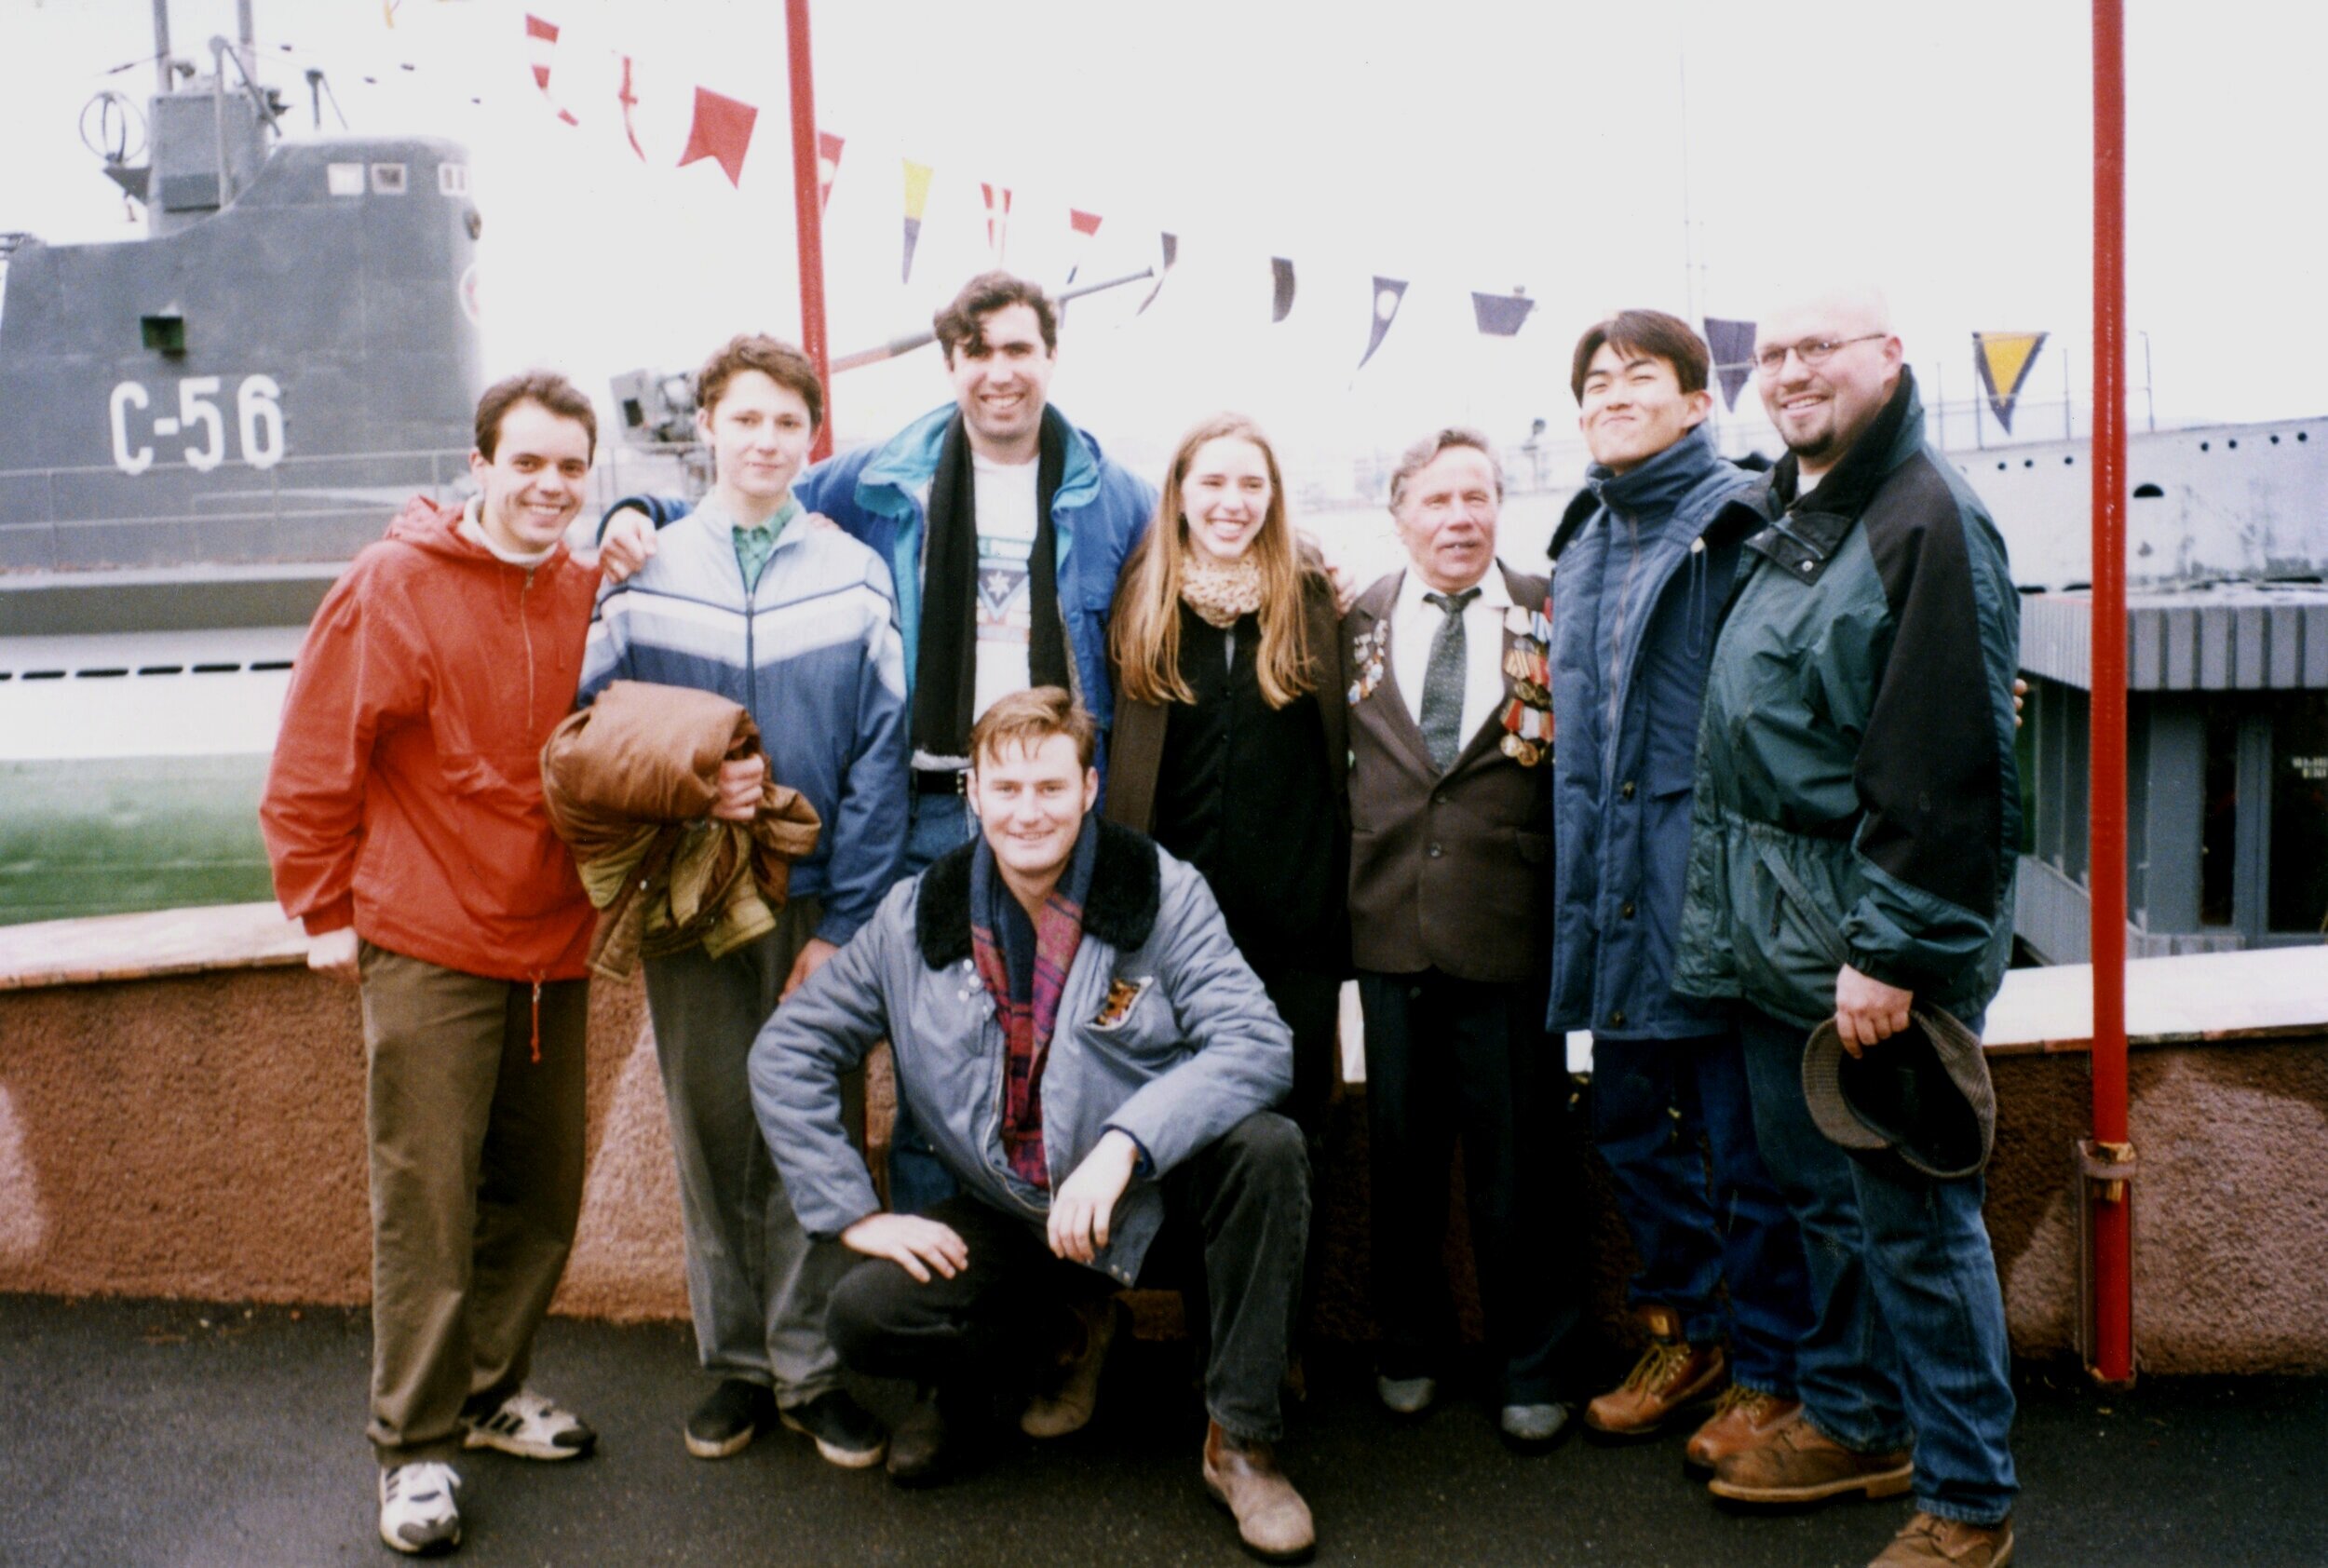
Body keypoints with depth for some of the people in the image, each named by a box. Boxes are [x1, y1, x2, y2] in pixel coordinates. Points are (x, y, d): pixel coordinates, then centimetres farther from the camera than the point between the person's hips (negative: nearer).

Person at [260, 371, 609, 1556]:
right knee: (427, 1205, 1)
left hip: (553, 945, 5)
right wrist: (325, 908, -3)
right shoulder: (395, 585, -9)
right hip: (428, 947, -5)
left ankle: (490, 1388, 32)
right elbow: (312, 763, -6)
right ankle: (416, 1446, 15)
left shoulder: (590, 594, 5)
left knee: (541, 1194, 13)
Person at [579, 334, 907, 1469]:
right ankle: (736, 1362, 26)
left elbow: (880, 758, -2)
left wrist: (844, 919, -7)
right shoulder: (643, 575, 2)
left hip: (817, 901, -1)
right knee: (711, 1134, 10)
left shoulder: (855, 576, 0)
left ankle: (814, 1366, 21)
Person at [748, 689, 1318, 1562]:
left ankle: (1241, 1441, -11)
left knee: (1267, 1148, -30)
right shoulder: (919, 917, -4)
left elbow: (1257, 1041, -21)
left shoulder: (1160, 893, -11)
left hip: (1152, 1195, -1)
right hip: (1004, 1218, 1)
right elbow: (787, 1054, 0)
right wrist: (855, 1213, -8)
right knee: (866, 1319, -23)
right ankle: (973, 1365, 16)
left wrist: (1122, 1145, -34)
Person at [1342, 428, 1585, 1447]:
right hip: (1392, 928, 2)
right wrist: (1346, 893, 3)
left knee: (1519, 1158, 7)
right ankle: (1408, 1345, 32)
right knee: (1400, 1150, 13)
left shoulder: (1552, 618, 0)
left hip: (1509, 930, -2)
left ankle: (1533, 1368, 26)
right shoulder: (1358, 623, 6)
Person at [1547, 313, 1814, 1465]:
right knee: (1630, 1121, 17)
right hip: (1608, 893, 8)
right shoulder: (1584, 547, 17)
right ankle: (1685, 1331, 35)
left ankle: (1768, 1370, 21)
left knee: (1743, 1136, 4)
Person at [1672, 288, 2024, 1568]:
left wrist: (1892, 949, -20)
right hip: (1774, 931, 8)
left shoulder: (1927, 521, -14)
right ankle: (1850, 1422, 35)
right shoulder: (1780, 516, 14)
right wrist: (1726, 916, 15)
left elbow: (1945, 766, -19)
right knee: (1819, 1193, 18)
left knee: (1911, 1216, 2)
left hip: (1874, 934, -8)